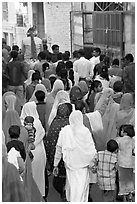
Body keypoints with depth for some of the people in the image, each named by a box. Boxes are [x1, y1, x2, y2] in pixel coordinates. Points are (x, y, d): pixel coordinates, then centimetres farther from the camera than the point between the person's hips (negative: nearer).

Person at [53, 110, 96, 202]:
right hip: (83, 163, -2)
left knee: (71, 185, 17)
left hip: (69, 163, 2)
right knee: (81, 187, 6)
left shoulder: (64, 131, -5)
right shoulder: (85, 131, -11)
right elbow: (91, 149, -9)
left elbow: (59, 149, 0)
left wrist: (55, 165, 8)